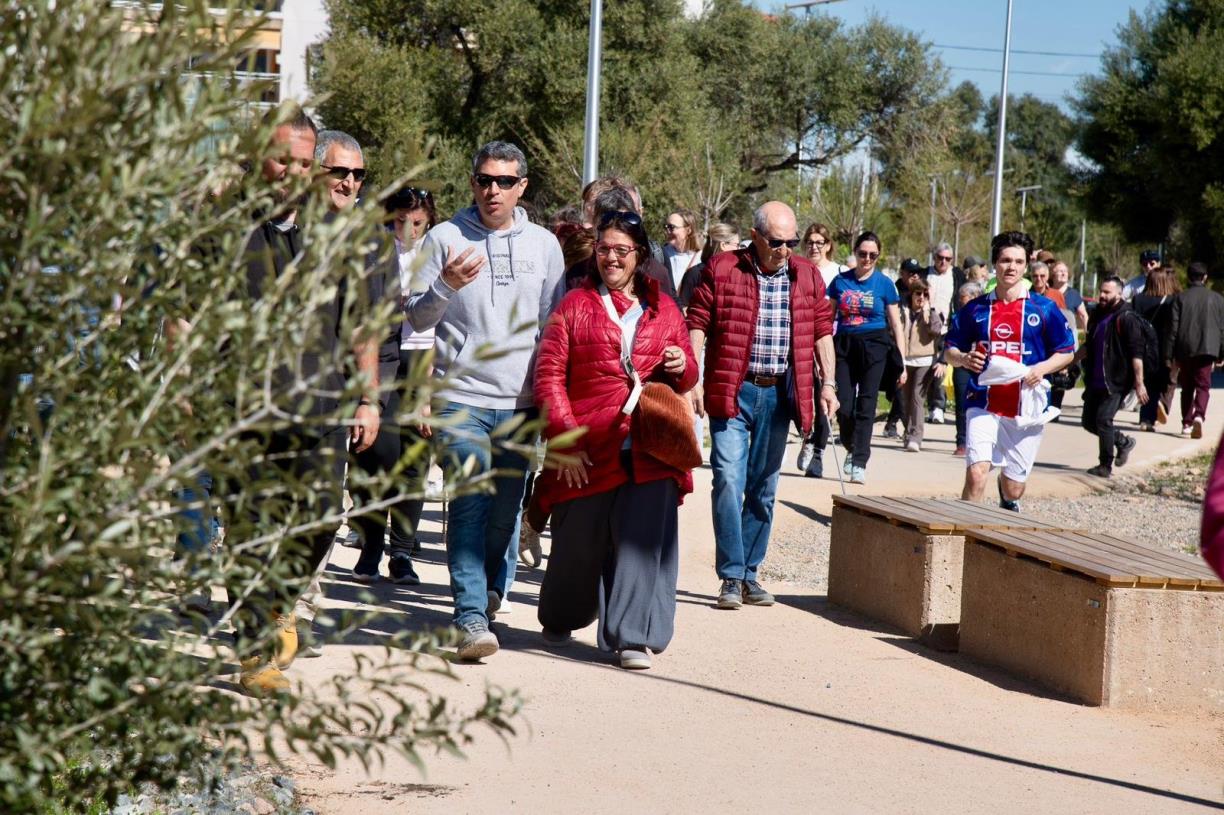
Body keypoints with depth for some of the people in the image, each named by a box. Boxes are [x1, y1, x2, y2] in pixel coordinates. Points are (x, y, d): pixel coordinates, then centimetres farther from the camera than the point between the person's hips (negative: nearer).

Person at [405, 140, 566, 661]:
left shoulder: (543, 244, 11)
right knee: (469, 505, -13)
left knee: (507, 509, 8)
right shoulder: (445, 238, 4)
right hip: (460, 397, -2)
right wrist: (446, 287, -16)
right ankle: (472, 616, -14)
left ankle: (490, 590, 30)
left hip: (521, 402, 3)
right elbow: (416, 318, 4)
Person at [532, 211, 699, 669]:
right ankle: (561, 619, 33)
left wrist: (681, 366, -3)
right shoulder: (575, 306, 5)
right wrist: (565, 440, -9)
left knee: (643, 541, -7)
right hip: (588, 450, -1)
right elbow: (549, 376, 0)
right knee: (579, 542, 8)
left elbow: (687, 378, 22)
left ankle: (633, 637, -1)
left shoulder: (664, 310, 14)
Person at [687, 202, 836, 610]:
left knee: (764, 488, 9)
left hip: (780, 394, 4)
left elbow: (822, 330, 12)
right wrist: (693, 379, -11)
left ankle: (750, 574, 18)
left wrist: (828, 383, 6)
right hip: (732, 391, -4)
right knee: (729, 480, -10)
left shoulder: (808, 276, 8)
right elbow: (698, 325, -4)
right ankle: (731, 577, -6)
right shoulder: (721, 269, -3)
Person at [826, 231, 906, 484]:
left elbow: (896, 325, 4)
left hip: (874, 347, -2)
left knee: (866, 406, -4)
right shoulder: (841, 281, 7)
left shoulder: (884, 284, 2)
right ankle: (851, 448, 26)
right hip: (844, 346, 2)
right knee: (843, 406, -2)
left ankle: (859, 464, -2)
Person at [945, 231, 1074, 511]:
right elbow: (950, 350, 13)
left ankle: (1008, 499, 48)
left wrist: (1042, 368, -13)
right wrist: (964, 359, -10)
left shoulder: (1044, 309, 3)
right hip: (983, 406, 0)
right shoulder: (975, 309, 6)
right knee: (976, 474, -21)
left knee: (1013, 488, 12)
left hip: (1026, 409, 0)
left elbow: (1066, 352, 7)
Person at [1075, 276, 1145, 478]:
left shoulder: (1127, 318, -12)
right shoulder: (1098, 314, 12)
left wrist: (1139, 383, -19)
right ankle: (1123, 442, 31)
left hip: (1116, 381, -8)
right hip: (1095, 381, 8)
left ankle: (1106, 465, 1)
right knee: (1088, 421, 10)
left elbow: (1136, 353, -16)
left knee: (1103, 420, -12)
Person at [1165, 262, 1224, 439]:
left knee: (1187, 387, 13)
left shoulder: (1180, 298, 0)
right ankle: (1199, 415, -22)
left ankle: (1186, 423, 11)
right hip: (1207, 348, -1)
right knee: (1203, 386, 2)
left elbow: (1173, 328, -2)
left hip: (1184, 349, 1)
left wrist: (1169, 354, 1)